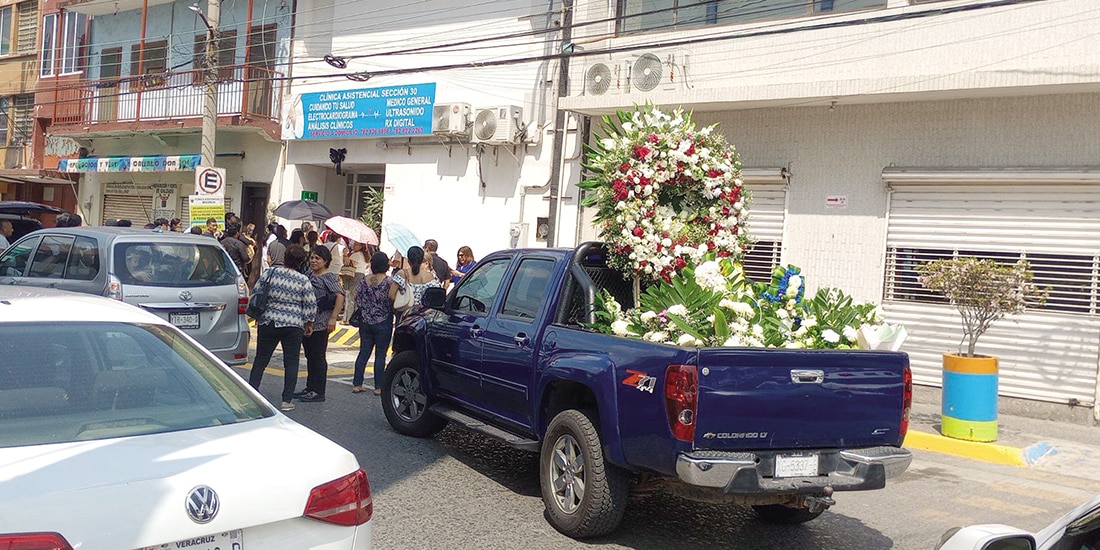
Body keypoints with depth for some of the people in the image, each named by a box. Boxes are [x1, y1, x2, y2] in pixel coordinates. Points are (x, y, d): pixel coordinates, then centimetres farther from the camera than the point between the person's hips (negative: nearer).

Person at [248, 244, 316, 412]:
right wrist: (309, 324, 12)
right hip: (294, 325, -1)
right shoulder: (304, 281, -5)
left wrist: (258, 316, 16)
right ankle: (287, 400, 3)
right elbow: (310, 305, -3)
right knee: (291, 362, 5)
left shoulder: (271, 272, -3)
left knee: (261, 359, 11)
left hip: (268, 322, 2)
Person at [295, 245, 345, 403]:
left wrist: (333, 318, -23)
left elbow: (340, 296, -19)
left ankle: (318, 392, 3)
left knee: (318, 357, -3)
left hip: (320, 324, -8)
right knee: (309, 356, 15)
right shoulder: (309, 275, 13)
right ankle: (310, 388, 24)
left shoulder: (329, 277, -10)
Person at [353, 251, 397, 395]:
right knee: (380, 354, 2)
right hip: (383, 323, -4)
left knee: (364, 352, 11)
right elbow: (392, 299, -17)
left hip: (365, 322, 4)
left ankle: (357, 384, 13)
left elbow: (357, 299, 6)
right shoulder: (389, 282, -14)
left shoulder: (364, 280, 1)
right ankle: (379, 387, 5)